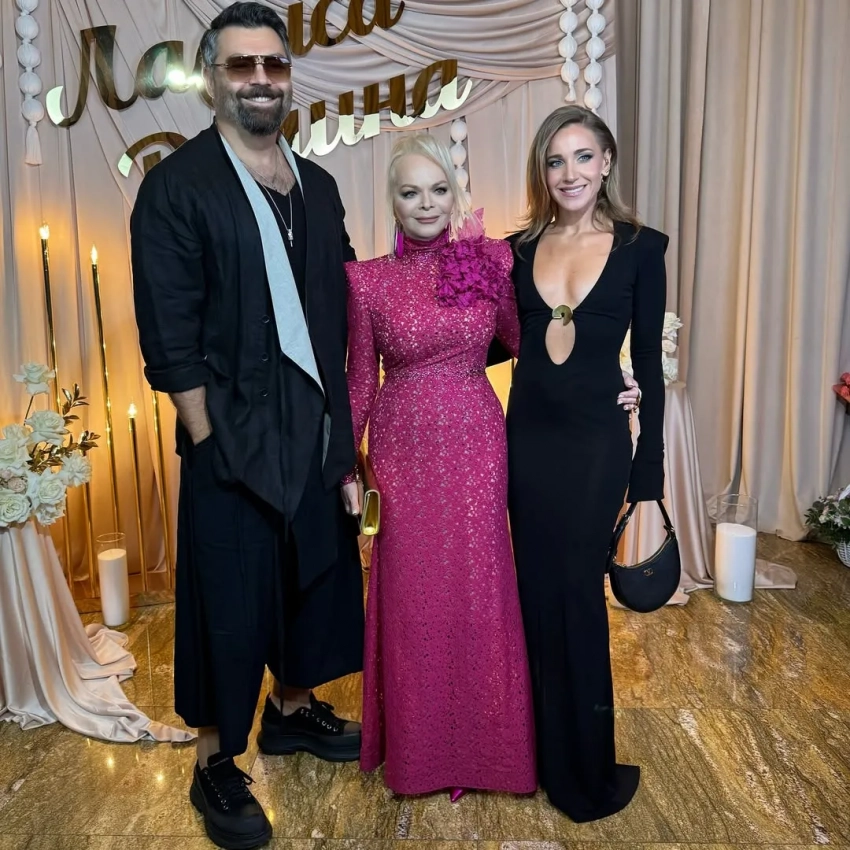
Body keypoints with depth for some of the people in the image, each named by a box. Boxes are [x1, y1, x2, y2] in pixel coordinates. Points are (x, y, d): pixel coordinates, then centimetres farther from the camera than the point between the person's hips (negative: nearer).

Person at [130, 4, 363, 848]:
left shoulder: (316, 184, 10)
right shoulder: (178, 184, -8)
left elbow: (339, 309, 11)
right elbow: (169, 334, -11)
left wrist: (344, 416, 7)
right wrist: (208, 439, -13)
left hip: (319, 430, 6)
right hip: (234, 437, -6)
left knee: (317, 575, 18)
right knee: (230, 603, 7)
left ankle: (293, 708, 42)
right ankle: (215, 765, 29)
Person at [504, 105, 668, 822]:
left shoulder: (641, 246, -3)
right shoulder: (520, 250, 6)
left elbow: (650, 365, -4)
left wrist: (648, 478, -5)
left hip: (597, 444, -3)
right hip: (527, 439, 3)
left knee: (578, 601, 4)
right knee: (539, 598, 12)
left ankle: (586, 770, 28)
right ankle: (554, 755, 33)